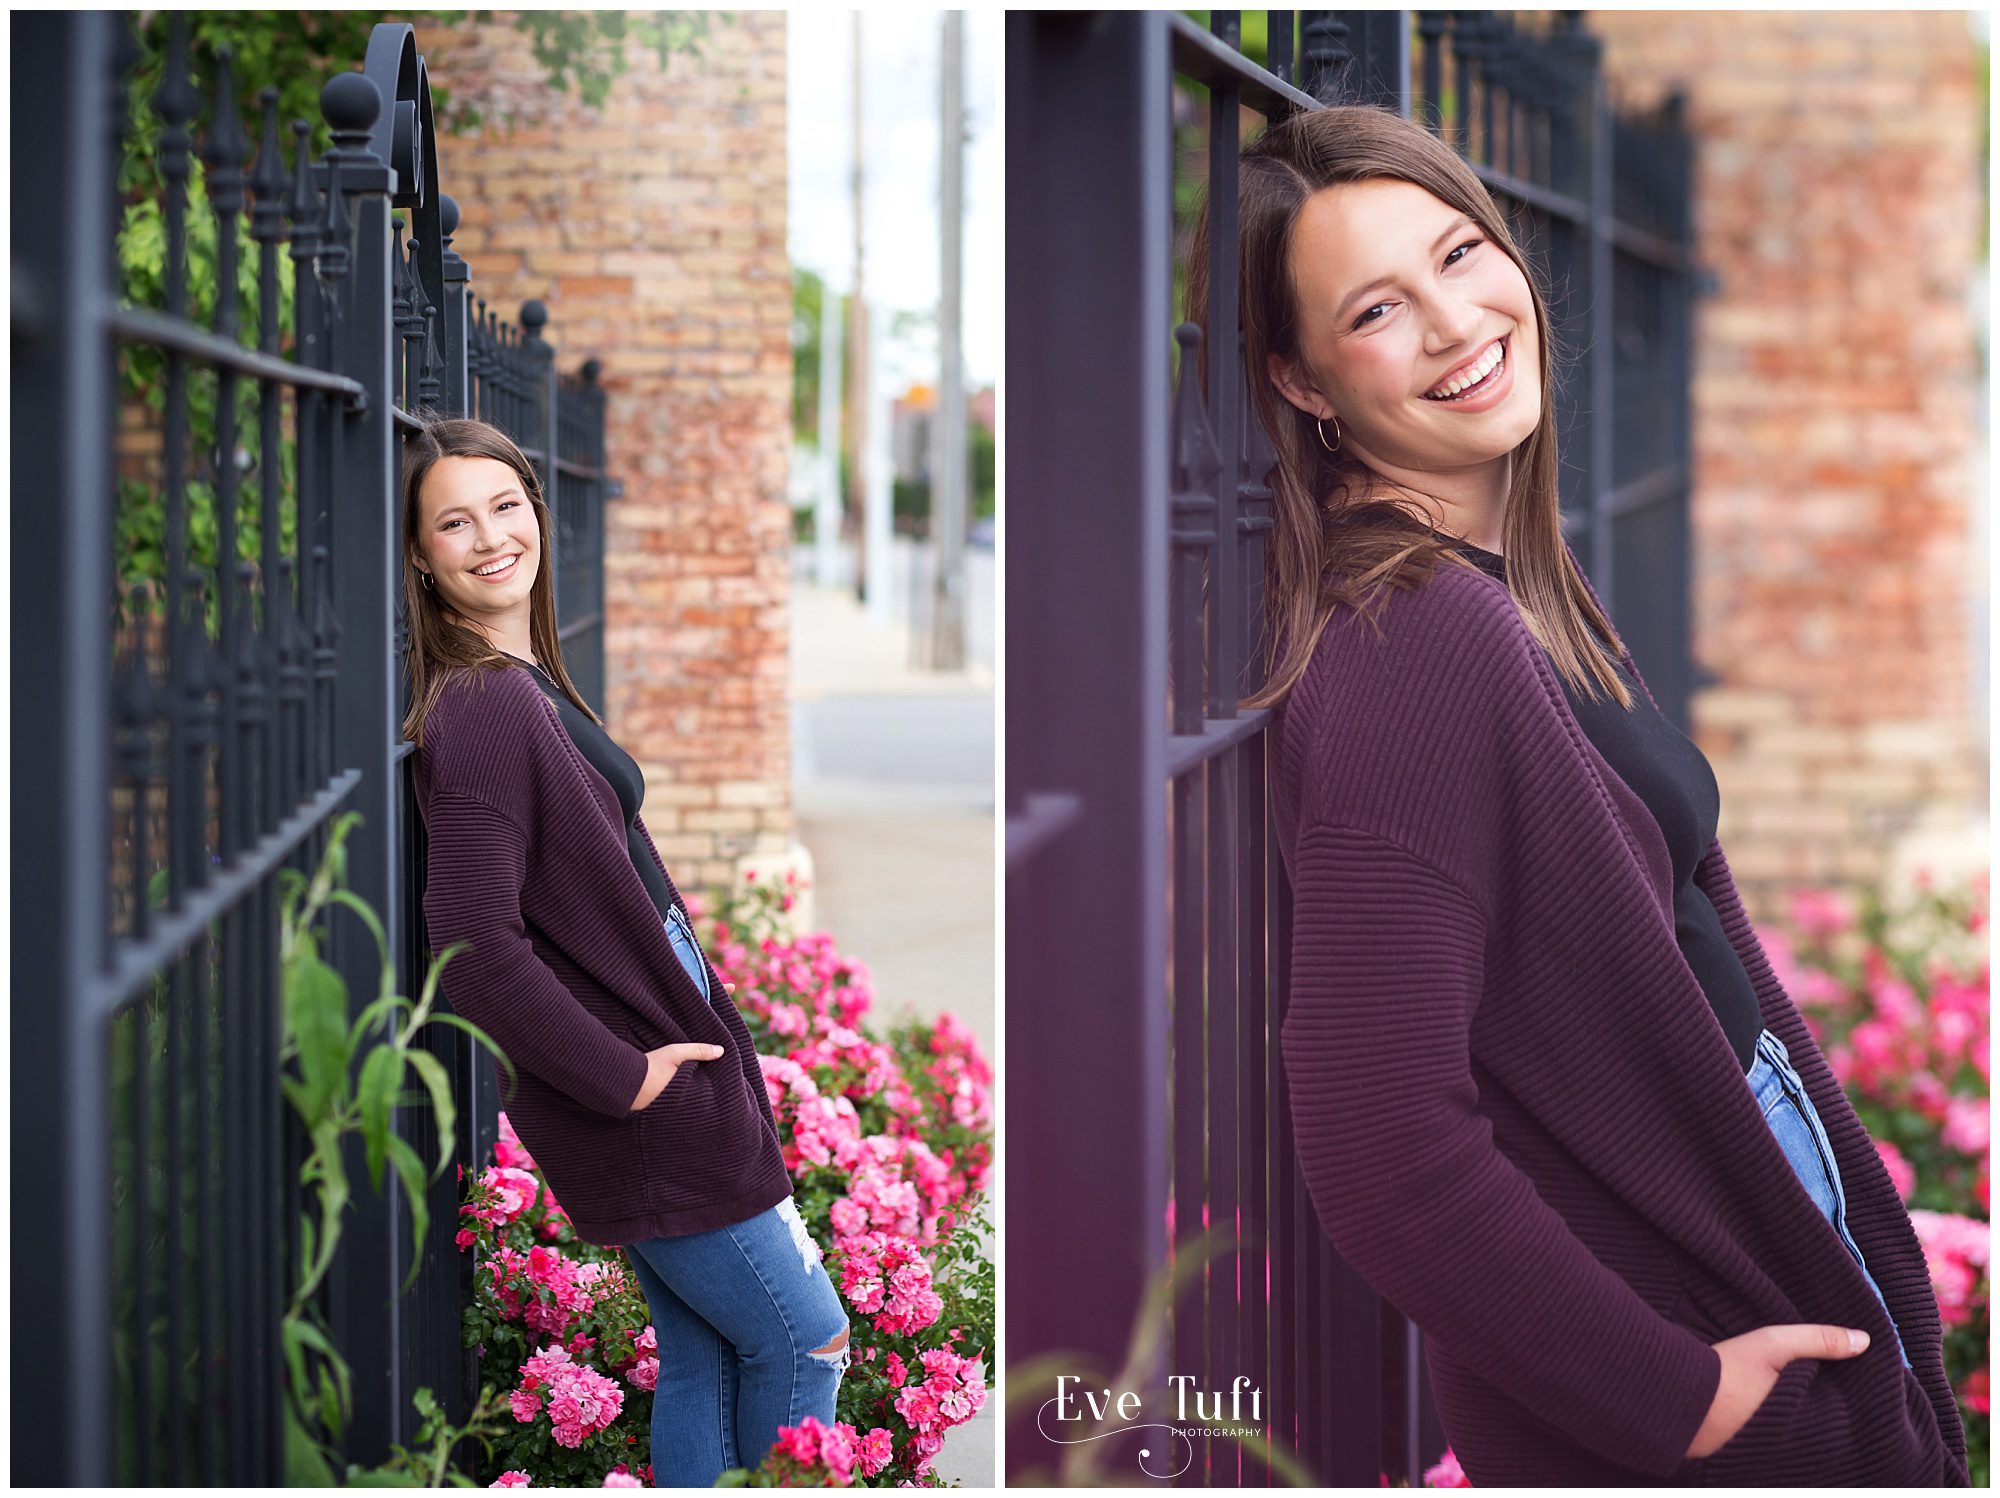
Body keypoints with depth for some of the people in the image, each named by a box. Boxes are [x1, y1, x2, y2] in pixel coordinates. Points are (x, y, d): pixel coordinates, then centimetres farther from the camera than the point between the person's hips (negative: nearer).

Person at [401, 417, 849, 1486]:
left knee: (702, 1356, 16)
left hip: (657, 1089, 9)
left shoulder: (527, 685, 9)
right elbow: (474, 942, -27)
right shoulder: (485, 707, -21)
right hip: (647, 1114, -9)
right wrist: (624, 1075, -20)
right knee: (804, 1344, 3)